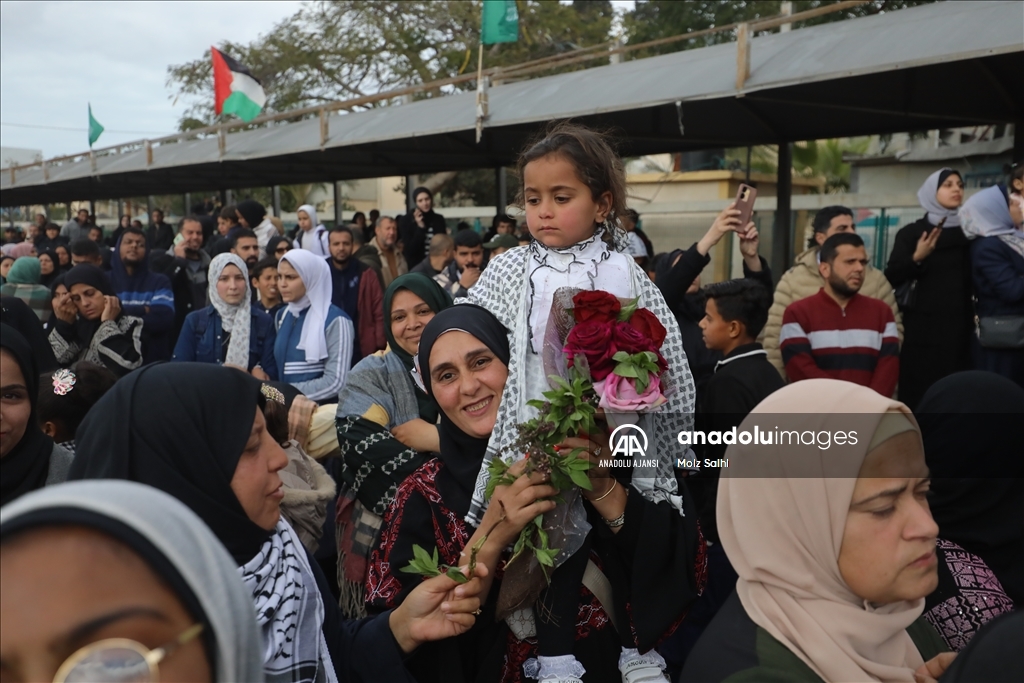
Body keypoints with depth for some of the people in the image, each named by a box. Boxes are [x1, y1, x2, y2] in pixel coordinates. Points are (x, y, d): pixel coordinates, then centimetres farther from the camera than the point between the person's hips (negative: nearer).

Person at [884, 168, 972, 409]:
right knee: (918, 395, -6)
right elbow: (891, 279, -6)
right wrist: (916, 258, -20)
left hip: (959, 328, 3)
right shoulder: (911, 233, 3)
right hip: (922, 329, -3)